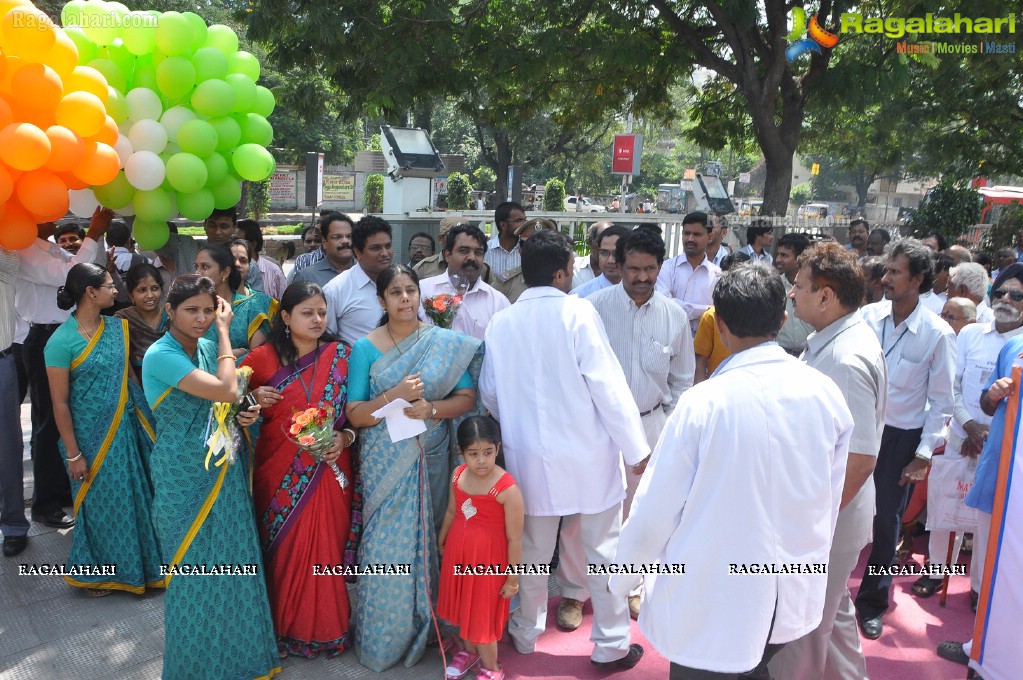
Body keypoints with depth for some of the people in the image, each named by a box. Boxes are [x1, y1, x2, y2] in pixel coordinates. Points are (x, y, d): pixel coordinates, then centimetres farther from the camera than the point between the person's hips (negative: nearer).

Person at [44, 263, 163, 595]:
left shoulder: (117, 327, 2)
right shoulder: (62, 341, -16)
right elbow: (60, 403, -13)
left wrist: (145, 417, 5)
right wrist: (73, 454, -12)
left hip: (126, 427, 5)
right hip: (92, 436, -5)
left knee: (135, 496, 15)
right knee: (99, 501, 10)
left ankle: (138, 562, 34)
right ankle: (95, 572, 32)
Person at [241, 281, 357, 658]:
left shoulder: (341, 355, -1)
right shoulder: (263, 357, -3)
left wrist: (344, 438, -13)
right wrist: (254, 402, -13)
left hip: (328, 470, 0)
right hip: (280, 474, 0)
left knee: (328, 547, 7)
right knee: (284, 549, 9)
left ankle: (330, 627, 25)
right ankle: (286, 626, 28)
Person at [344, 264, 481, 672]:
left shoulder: (446, 343, -1)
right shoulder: (365, 348, -4)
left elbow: (467, 398, -3)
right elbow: (355, 415, -7)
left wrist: (431, 408, -19)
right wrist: (395, 396, -22)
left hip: (431, 458, 1)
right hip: (385, 463, -1)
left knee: (426, 540, 10)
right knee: (386, 546, 3)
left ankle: (425, 626, 30)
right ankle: (383, 638, 22)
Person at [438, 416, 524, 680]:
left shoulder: (507, 488, -26)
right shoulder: (458, 475, -7)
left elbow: (515, 540, -18)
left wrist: (513, 579, -12)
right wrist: (442, 542, 25)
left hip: (488, 559, -6)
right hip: (458, 552, 6)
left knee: (482, 613, 10)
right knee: (463, 606, 23)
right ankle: (468, 651, 49)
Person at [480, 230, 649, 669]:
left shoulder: (501, 323, 0)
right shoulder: (576, 312, -14)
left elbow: (489, 392, 7)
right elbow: (607, 385, -15)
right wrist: (636, 448, -7)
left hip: (529, 456, 4)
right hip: (587, 454, -4)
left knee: (533, 550, 19)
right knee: (603, 549, 10)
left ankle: (525, 634, 35)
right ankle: (611, 645, 21)